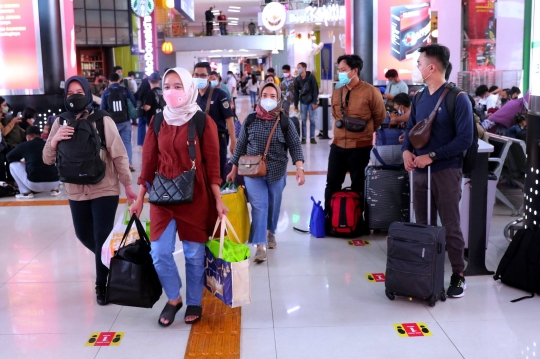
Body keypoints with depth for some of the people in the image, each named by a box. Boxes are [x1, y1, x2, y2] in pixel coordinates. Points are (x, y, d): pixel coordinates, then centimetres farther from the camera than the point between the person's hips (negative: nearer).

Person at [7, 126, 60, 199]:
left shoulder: (25, 145, 5)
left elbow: (9, 157, 18)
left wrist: (22, 161, 37)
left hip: (34, 183, -4)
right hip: (54, 183, 4)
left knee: (13, 164, 18)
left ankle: (26, 192, 11)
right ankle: (54, 189, 17)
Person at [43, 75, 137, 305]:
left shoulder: (103, 121, -11)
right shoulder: (60, 123, 1)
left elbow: (119, 155, -7)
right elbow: (47, 159, 1)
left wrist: (128, 186, -5)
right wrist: (54, 140, -19)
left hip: (105, 190, -4)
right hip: (76, 192, 5)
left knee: (102, 237, -1)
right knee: (83, 235, 17)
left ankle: (102, 284, 17)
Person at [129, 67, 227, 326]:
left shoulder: (203, 122, -6)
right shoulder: (158, 122, 5)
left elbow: (212, 163, -5)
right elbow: (149, 162, 8)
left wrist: (218, 200, -8)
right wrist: (140, 198, 7)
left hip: (195, 196, -3)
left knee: (194, 253, 6)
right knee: (160, 253, 1)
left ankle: (194, 302, 27)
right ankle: (173, 299, 25)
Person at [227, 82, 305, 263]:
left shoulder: (285, 122, -4)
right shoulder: (250, 120, -1)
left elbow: (295, 146, -4)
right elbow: (241, 146, 5)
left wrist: (299, 168, -17)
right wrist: (234, 170, 8)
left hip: (276, 172, 1)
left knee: (273, 206, 14)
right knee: (259, 206, -10)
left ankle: (270, 232, 41)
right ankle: (260, 246, -9)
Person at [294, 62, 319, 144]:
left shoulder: (311, 77, -8)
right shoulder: (297, 79, 0)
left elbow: (315, 90, -8)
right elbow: (296, 92, 1)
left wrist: (315, 102, -13)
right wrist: (296, 105, -2)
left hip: (311, 102, -2)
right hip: (303, 102, 2)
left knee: (312, 120, 2)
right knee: (303, 120, 3)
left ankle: (312, 137, 10)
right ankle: (303, 138, 9)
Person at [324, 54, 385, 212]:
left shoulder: (370, 92, -11)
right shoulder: (336, 93, 6)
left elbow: (380, 117, 0)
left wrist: (364, 132, 10)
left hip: (360, 147, -5)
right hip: (338, 146, 5)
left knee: (358, 187, 9)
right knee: (332, 184, 9)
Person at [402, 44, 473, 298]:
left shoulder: (457, 98, -10)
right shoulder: (419, 97, 10)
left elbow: (465, 139, -14)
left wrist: (432, 156, -18)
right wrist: (406, 150, -5)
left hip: (446, 171, -6)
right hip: (420, 170, 6)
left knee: (450, 226, 1)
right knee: (423, 225, 12)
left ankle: (458, 275, 14)